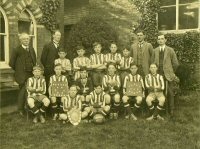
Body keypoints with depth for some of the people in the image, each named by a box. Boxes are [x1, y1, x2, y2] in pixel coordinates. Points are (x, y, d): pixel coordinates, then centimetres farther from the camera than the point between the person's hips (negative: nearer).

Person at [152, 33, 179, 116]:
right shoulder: (155, 51, 10)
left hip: (168, 75, -2)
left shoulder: (170, 50, 2)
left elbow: (175, 63, 5)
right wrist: (155, 72, 7)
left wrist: (171, 72, 8)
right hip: (158, 74, 2)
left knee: (170, 93, -1)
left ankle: (171, 110, 10)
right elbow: (153, 63, 14)